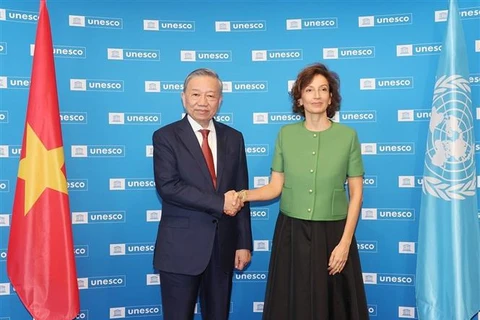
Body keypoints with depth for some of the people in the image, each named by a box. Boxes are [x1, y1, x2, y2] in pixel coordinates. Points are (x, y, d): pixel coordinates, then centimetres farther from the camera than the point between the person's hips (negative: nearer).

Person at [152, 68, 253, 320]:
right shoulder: (166, 137, -5)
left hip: (223, 245, 4)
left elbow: (241, 193, 6)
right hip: (181, 247, -3)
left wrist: (243, 243, 3)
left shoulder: (233, 138, 6)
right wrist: (220, 203, -18)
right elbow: (167, 186, -18)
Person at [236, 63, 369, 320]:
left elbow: (356, 193, -2)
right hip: (291, 234, 1)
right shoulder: (286, 134, 1)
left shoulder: (347, 136, -4)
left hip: (333, 234, -1)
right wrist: (245, 195, -19)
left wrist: (345, 242, -9)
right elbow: (275, 187, 0)